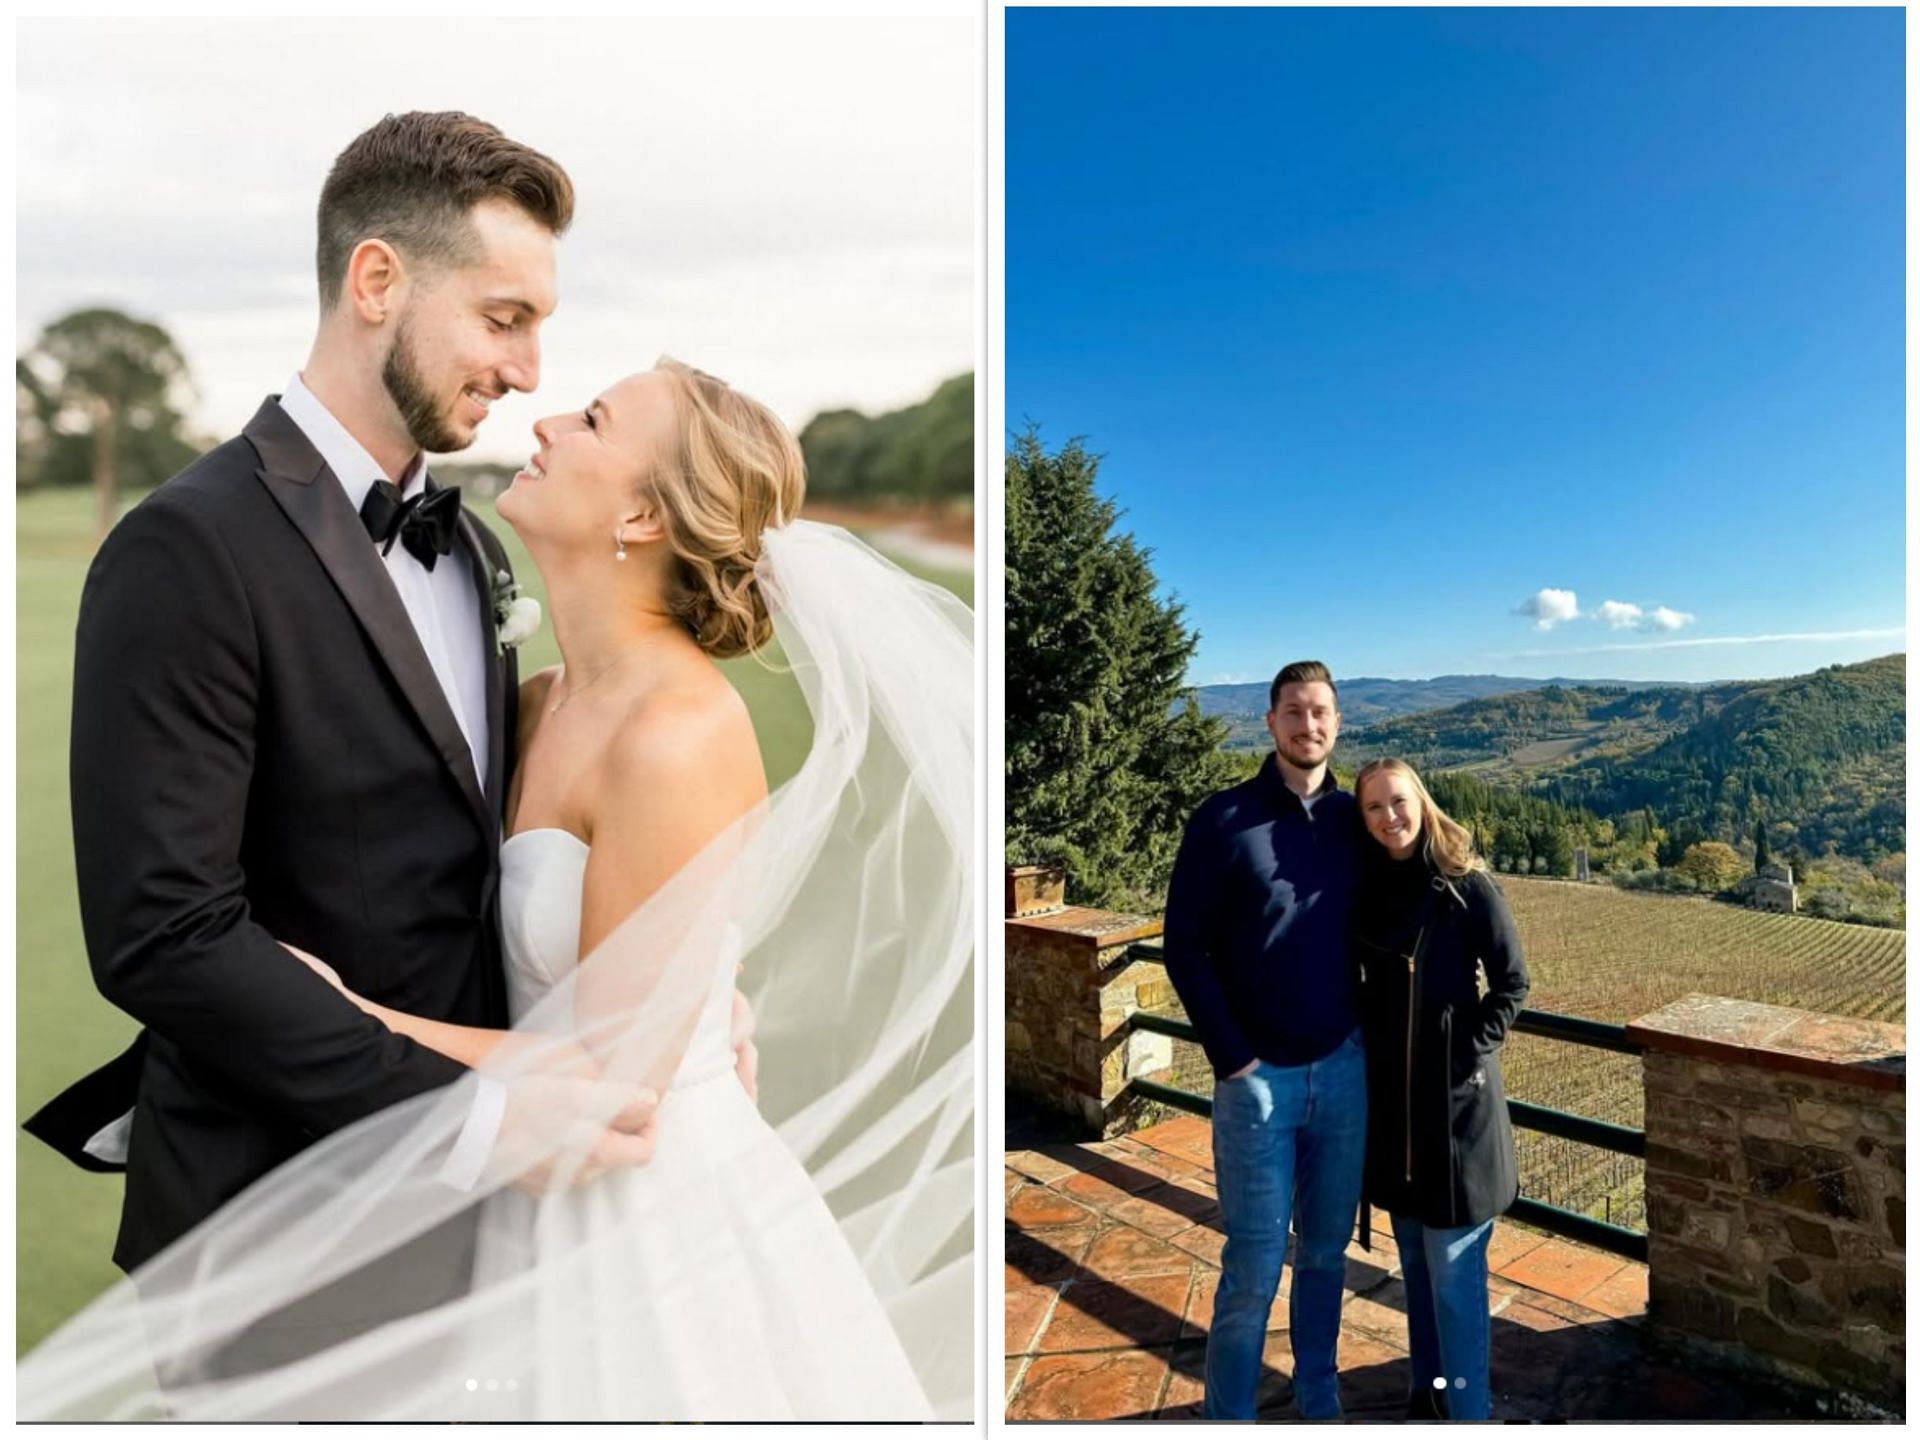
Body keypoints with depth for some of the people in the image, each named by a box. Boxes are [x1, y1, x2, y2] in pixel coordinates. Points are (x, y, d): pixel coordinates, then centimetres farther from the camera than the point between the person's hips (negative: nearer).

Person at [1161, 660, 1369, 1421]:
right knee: (1253, 1267, 3)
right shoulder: (1223, 818, -8)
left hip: (1345, 1070, 4)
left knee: (1326, 1251, 17)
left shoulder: (1354, 819, 3)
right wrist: (1231, 1057, -10)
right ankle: (1227, 1415, 23)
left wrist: (1369, 1031, 3)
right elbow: (1184, 948, -8)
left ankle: (1318, 1400, 37)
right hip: (1258, 1075, -3)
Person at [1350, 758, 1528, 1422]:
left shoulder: (1468, 887, -12)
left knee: (1454, 1271, 3)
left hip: (1457, 1098, -5)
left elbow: (1511, 985, -6)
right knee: (1414, 1259, 19)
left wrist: (1471, 1050, -12)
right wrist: (1362, 1054, 2)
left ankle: (1467, 1410, 18)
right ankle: (1428, 1386, 36)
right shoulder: (1366, 890, 1)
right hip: (1388, 1096, 5)